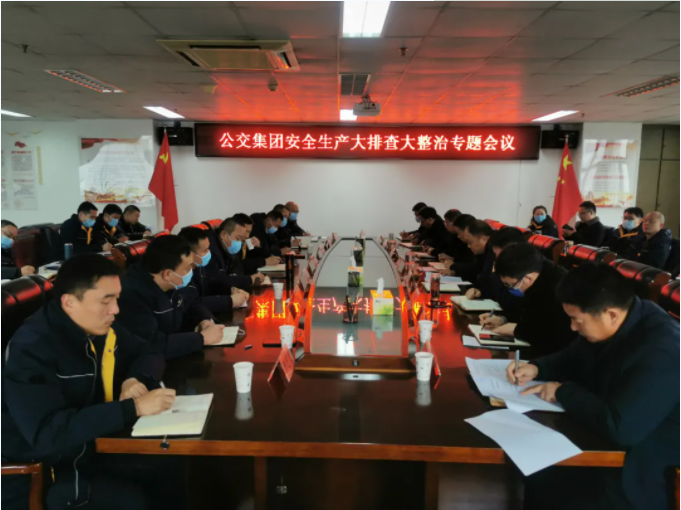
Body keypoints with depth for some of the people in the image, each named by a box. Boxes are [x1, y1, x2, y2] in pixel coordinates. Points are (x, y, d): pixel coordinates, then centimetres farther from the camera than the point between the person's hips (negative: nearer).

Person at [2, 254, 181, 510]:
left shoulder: (101, 325, -2)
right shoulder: (32, 349, -24)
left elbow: (147, 355, 9)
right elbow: (47, 433, -33)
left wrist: (136, 379, -14)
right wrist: (134, 408, -35)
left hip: (96, 445, 7)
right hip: (39, 470, -7)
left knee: (179, 478, -8)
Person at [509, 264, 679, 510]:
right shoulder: (606, 325, -3)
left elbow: (620, 428, -36)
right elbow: (571, 359, 15)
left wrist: (563, 392, -22)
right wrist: (536, 367, -4)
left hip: (637, 478, -8)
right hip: (602, 443, 8)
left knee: (538, 489, -16)